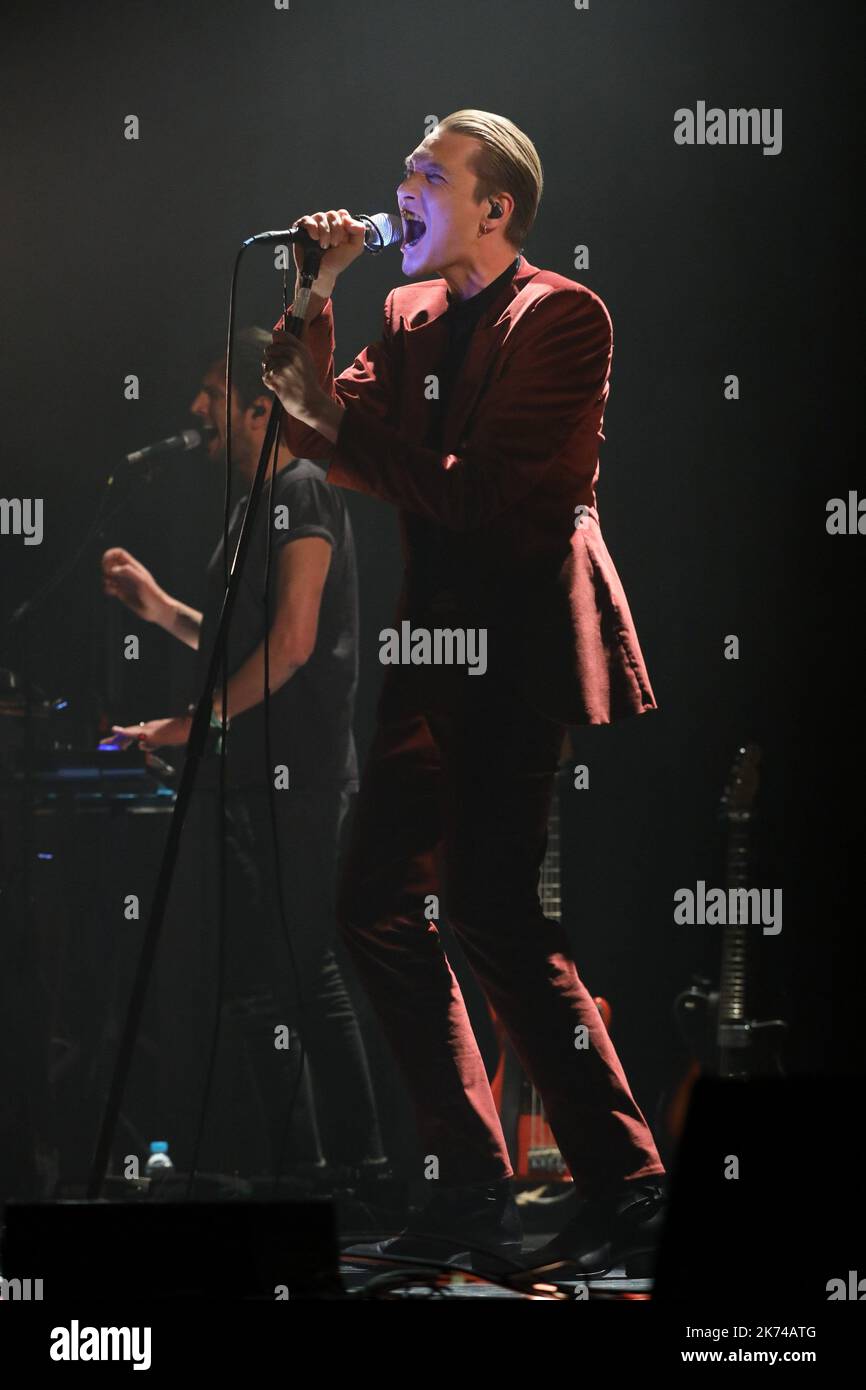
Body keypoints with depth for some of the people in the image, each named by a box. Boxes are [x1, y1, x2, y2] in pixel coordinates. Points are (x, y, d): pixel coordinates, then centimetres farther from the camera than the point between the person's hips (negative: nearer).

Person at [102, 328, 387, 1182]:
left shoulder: (302, 490, -10)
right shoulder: (259, 502, 20)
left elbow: (293, 641, -20)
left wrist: (197, 724, -18)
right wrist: (159, 607, 13)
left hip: (294, 782, -10)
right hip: (259, 782, 10)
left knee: (266, 984, -10)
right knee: (305, 979, 12)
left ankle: (301, 1164, -8)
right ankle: (355, 1161, 17)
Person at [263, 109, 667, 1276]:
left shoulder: (561, 315, -8)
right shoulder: (410, 318, 16)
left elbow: (493, 493, -17)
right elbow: (328, 425, 7)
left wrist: (344, 435, -13)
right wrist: (318, 298, 0)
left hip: (524, 640, -9)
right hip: (438, 640, 9)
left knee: (491, 906, -16)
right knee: (381, 907, 5)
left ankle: (627, 1192, -7)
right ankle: (473, 1195, 12)